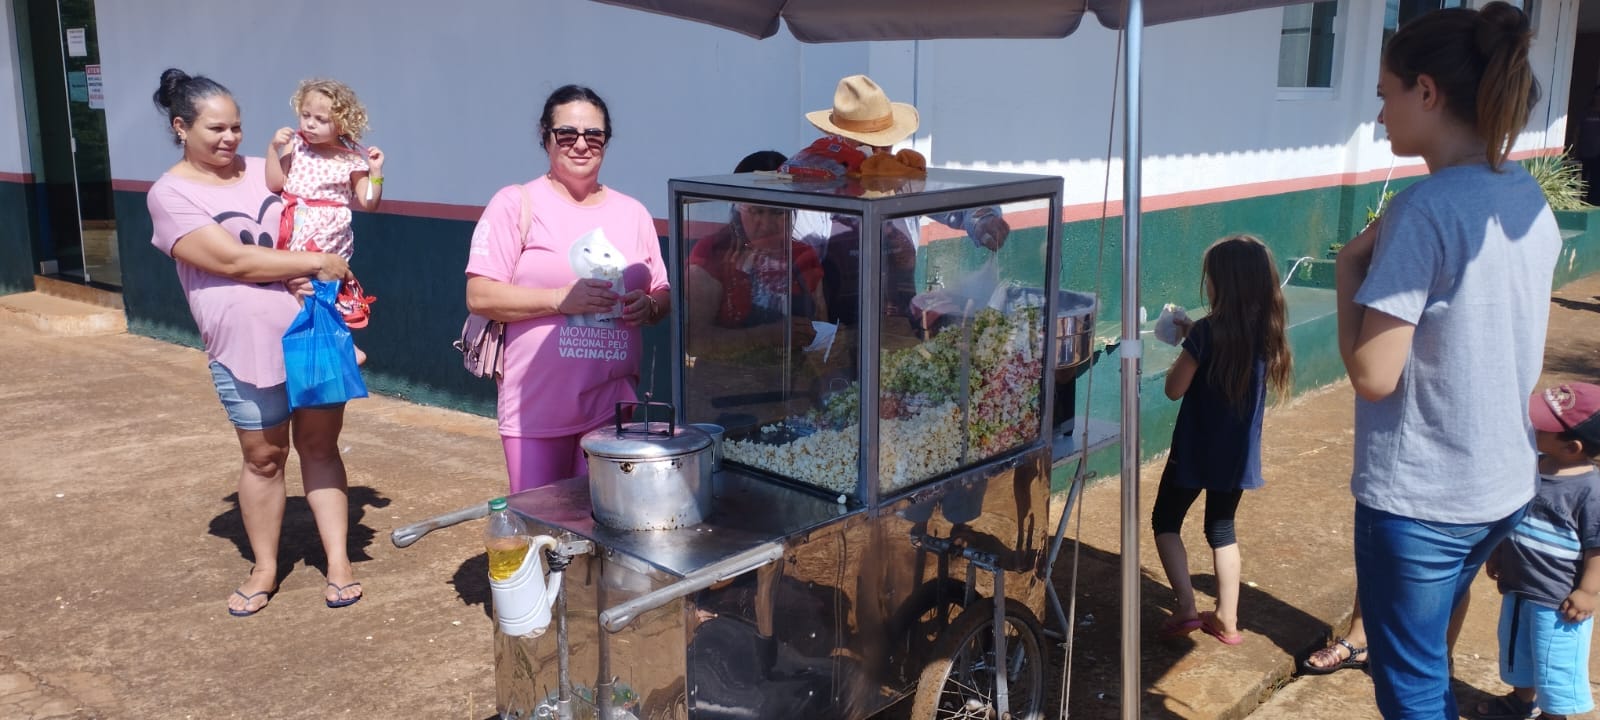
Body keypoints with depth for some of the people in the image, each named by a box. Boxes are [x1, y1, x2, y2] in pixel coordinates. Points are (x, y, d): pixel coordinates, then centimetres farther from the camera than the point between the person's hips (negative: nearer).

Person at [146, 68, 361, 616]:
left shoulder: (264, 170, 8)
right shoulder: (171, 194, -6)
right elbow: (233, 261, -16)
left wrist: (313, 278, -7)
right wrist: (316, 263, -16)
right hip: (247, 347, -3)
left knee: (320, 447, 6)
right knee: (264, 457, 9)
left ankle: (338, 562, 13)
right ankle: (264, 569, 25)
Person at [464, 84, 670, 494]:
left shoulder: (632, 213, 12)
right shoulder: (516, 204, -1)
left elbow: (663, 296, 18)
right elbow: (480, 296, -8)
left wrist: (649, 307, -5)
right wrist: (560, 299, -18)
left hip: (613, 403, 4)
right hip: (538, 406, -3)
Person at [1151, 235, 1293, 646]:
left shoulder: (1207, 332, -21)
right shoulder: (1266, 331, -2)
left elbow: (1175, 389, -14)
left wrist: (1188, 343, -1)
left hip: (1196, 451, -6)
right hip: (1238, 453, 6)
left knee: (1166, 521, 13)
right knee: (1222, 528, 20)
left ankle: (1187, 609, 4)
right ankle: (1227, 620, 22)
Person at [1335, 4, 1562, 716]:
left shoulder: (1424, 209, -21)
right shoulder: (1531, 202, 4)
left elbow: (1373, 376, -22)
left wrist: (1349, 267, -9)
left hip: (1419, 497, -8)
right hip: (1504, 485, 8)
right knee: (1426, 657, 27)